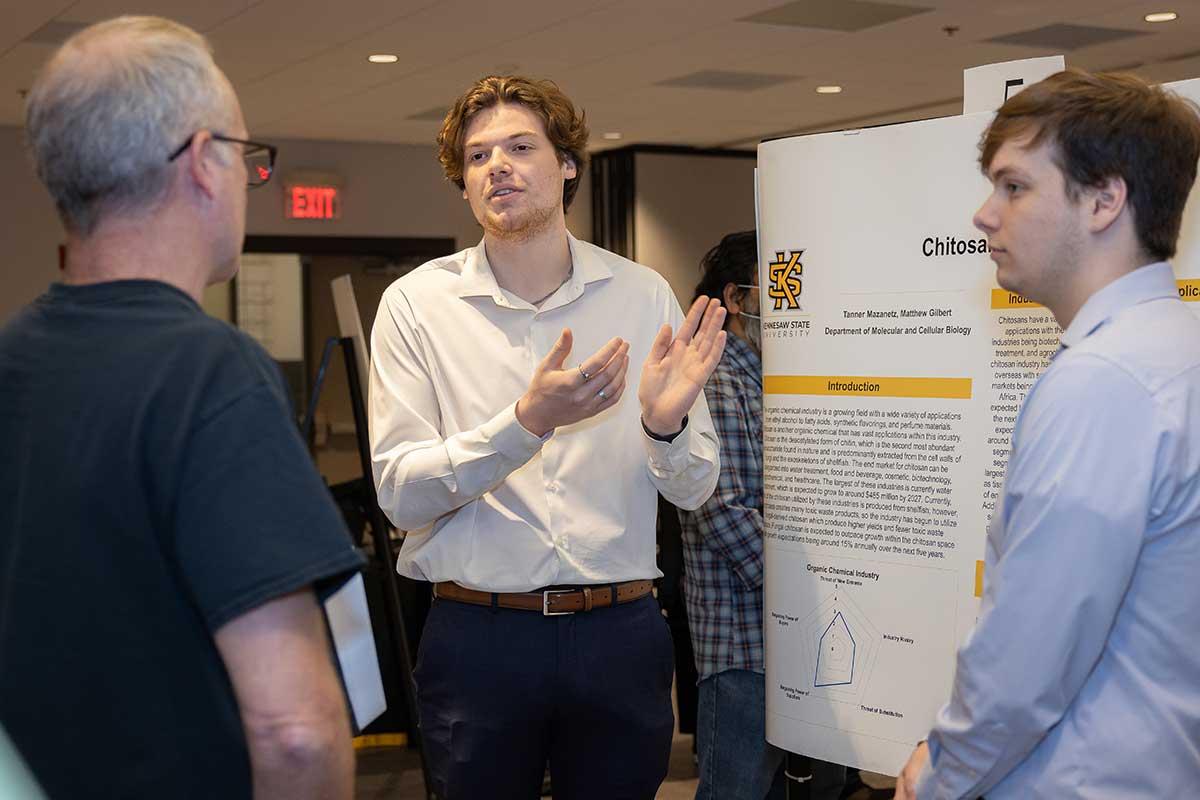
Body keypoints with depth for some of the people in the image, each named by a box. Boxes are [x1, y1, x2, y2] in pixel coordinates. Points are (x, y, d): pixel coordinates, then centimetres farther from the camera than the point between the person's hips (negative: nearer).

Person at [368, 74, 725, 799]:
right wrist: (528, 421, -25)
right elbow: (401, 495, -12)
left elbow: (694, 490, 2)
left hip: (622, 635, 2)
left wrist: (665, 423, -19)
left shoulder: (644, 296, 2)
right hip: (479, 637, -1)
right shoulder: (416, 304, -3)